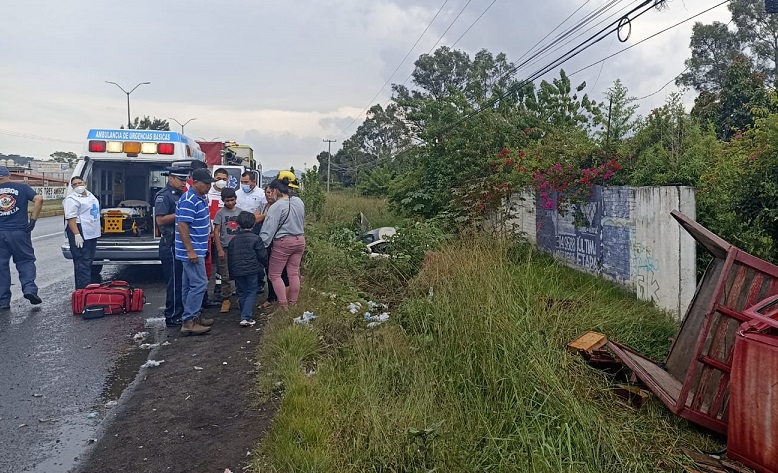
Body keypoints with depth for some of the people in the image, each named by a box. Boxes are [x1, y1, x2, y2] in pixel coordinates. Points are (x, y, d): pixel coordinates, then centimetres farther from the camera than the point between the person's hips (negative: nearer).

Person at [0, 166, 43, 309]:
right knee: (25, 261, 11)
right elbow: (39, 199, -10)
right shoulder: (22, 187, 3)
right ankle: (29, 289, -8)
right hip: (19, 232, -1)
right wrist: (33, 220, -7)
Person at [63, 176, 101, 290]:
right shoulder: (72, 199, -11)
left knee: (89, 260, 13)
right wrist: (77, 234, -26)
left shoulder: (90, 195, 16)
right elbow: (70, 218, -18)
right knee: (82, 263, -10)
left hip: (92, 233, 9)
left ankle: (87, 286, 21)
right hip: (80, 234, -9)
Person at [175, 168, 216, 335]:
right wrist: (190, 251, -24)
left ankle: (193, 317, 22)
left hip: (196, 250, 10)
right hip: (192, 251, -10)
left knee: (190, 285, 14)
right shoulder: (188, 200, -18)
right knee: (199, 284, -10)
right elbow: (182, 226, -23)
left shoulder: (201, 198, 13)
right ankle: (188, 322, -6)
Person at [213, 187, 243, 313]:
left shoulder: (241, 212, 7)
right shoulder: (220, 213, -1)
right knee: (225, 277, 1)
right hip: (225, 248, -2)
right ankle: (225, 300, 8)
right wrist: (219, 250, -8)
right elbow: (216, 232, -2)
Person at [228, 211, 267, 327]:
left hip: (237, 271, 3)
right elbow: (262, 256, -5)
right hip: (252, 270, -3)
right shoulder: (255, 239, -6)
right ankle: (246, 317, -11)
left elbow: (229, 258, 11)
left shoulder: (233, 240, 6)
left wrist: (231, 273, 20)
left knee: (242, 294, 14)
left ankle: (245, 316, 19)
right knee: (251, 293, 2)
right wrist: (263, 265, 16)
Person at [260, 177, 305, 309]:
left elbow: (268, 229, -17)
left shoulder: (276, 207, -17)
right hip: (300, 240, 7)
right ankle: (293, 303, 19)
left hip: (283, 242, -7)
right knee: (293, 273, 13)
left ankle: (283, 305, 1)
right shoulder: (299, 201, 4)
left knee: (274, 275, 5)